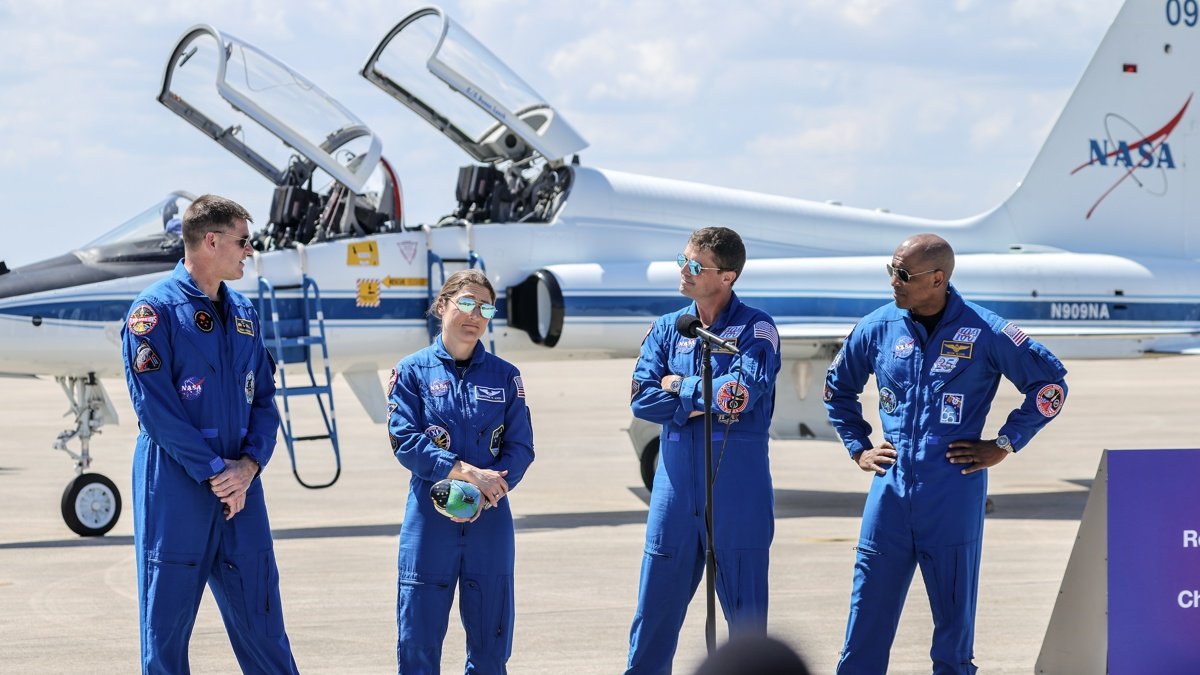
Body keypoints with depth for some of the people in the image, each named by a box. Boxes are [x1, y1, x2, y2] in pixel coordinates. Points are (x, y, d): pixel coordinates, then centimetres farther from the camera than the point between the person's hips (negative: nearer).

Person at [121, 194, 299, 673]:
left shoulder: (242, 312, 13)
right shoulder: (155, 309, -8)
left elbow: (264, 397, 13)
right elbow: (153, 405, -13)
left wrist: (251, 463, -4)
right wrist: (213, 470, -15)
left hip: (239, 488, 6)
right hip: (176, 491, -6)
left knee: (260, 617, 8)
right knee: (167, 621, 1)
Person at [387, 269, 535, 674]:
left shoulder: (504, 376, 8)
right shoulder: (413, 371, 2)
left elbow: (520, 448, 2)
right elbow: (404, 440, -7)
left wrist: (483, 493, -15)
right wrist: (466, 472, -17)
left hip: (490, 520, 2)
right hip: (429, 519, -2)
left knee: (490, 638, 6)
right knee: (418, 641, -2)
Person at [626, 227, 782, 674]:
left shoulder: (755, 329, -3)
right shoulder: (667, 330, 10)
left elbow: (742, 393, -18)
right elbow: (642, 399, -2)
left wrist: (680, 388, -6)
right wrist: (706, 399, -13)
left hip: (737, 498, -4)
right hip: (676, 495, 4)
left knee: (747, 619, 5)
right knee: (654, 615, 6)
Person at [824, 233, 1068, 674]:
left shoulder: (983, 332, -5)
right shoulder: (878, 328, 5)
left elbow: (1049, 382, 2)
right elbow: (838, 387, 23)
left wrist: (1004, 444, -1)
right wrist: (858, 447, 14)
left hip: (955, 493, -3)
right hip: (890, 492, 3)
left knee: (955, 620, 5)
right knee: (866, 621, 3)